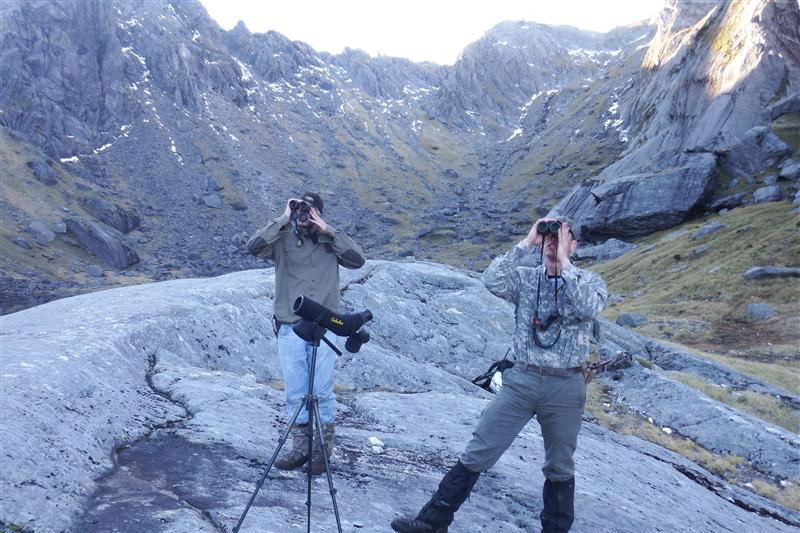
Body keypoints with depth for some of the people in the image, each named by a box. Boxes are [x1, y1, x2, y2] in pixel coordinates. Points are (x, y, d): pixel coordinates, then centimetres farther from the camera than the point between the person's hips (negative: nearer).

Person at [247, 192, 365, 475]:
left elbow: (357, 259, -8)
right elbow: (253, 246, -12)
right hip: (290, 328, 1)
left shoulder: (331, 242, 7)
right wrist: (282, 220, -10)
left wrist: (328, 231, -9)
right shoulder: (283, 240, 5)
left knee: (322, 391, -2)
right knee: (295, 394, 6)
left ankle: (323, 448, 14)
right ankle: (300, 448, 18)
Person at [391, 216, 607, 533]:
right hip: (521, 380, 1)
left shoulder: (590, 281, 2)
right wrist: (527, 242, -13)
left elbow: (588, 308, -21)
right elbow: (492, 281, -15)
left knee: (559, 467, 14)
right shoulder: (525, 277, 5)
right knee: (477, 453, 2)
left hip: (566, 387, -1)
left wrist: (564, 262, -15)